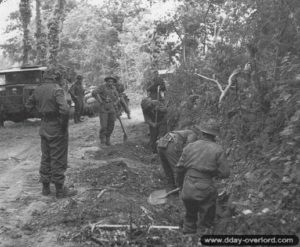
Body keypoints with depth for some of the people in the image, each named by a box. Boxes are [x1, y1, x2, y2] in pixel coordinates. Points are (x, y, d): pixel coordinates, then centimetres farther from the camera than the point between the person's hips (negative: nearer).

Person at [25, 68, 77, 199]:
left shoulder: (37, 90, 4)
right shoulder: (57, 90, -17)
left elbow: (28, 106, 14)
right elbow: (64, 110, -28)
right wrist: (64, 125, -15)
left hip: (44, 129, 7)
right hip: (57, 129, -7)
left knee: (46, 158, 18)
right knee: (59, 160, 2)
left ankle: (45, 187, 26)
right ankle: (60, 190, 10)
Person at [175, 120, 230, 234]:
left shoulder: (190, 146, 6)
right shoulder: (218, 150, -4)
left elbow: (180, 167, 9)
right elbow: (225, 173, -7)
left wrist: (179, 183, 26)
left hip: (187, 190, 4)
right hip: (205, 191, -4)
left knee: (190, 217, 25)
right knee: (207, 220, 19)